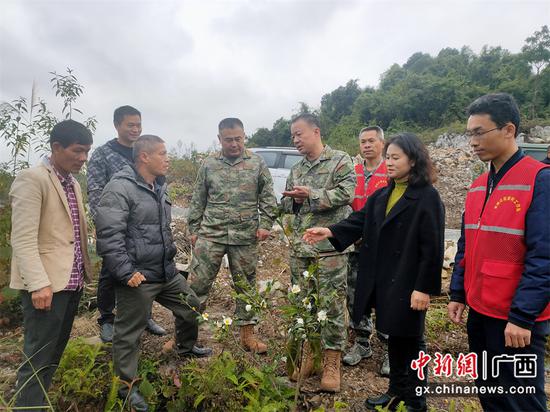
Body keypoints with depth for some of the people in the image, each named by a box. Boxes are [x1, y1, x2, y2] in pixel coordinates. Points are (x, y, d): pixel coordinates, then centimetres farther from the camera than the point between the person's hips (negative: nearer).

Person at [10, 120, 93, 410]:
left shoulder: (73, 183, 14)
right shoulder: (31, 179, -11)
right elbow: (23, 239, -18)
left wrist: (84, 271, 11)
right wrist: (39, 284, -24)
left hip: (72, 282, 8)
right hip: (46, 284, -8)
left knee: (54, 352, 18)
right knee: (39, 358, 2)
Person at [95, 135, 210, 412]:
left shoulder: (159, 187, 11)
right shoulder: (120, 188, -18)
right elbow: (108, 235, -23)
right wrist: (126, 272, -22)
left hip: (167, 272, 9)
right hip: (138, 277, -9)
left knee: (191, 307, 21)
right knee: (129, 333, 6)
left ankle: (185, 348, 47)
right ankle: (127, 386, 26)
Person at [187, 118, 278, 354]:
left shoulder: (257, 163, 4)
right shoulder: (208, 164, 6)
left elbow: (268, 197, 4)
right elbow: (197, 200, 10)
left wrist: (265, 224, -5)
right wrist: (193, 229, 8)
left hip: (246, 236, 0)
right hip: (211, 234, 0)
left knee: (246, 285, 11)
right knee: (197, 283, 1)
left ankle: (247, 334, 25)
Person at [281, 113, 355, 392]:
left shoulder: (340, 160, 0)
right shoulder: (296, 170, 18)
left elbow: (347, 192, -14)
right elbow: (286, 206, 21)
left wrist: (311, 195, -16)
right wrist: (291, 200, -2)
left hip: (330, 247, -6)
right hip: (299, 248, 6)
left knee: (331, 305, 0)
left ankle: (331, 364, 13)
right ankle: (306, 357, 27)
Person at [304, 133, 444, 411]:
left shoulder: (427, 197, -12)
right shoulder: (381, 195, 11)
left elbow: (432, 248, -15)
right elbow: (359, 221, 2)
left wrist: (424, 287, -17)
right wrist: (331, 232, -13)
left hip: (408, 284, -6)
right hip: (383, 281, 7)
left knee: (410, 341, 9)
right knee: (394, 337, 19)